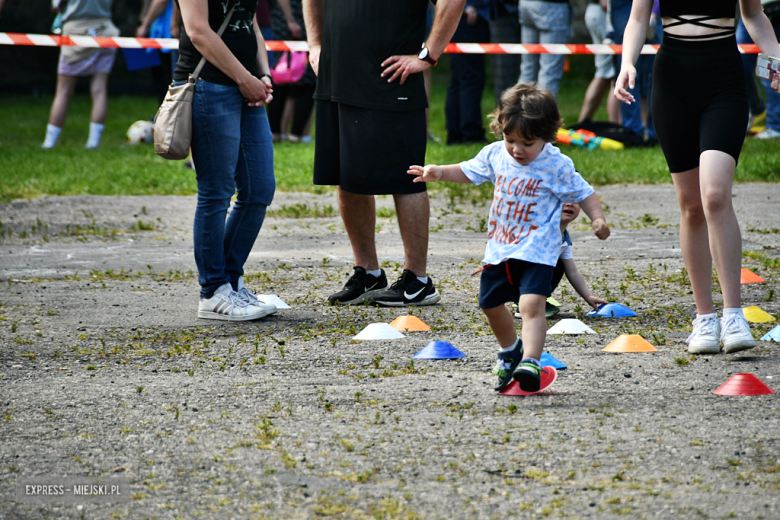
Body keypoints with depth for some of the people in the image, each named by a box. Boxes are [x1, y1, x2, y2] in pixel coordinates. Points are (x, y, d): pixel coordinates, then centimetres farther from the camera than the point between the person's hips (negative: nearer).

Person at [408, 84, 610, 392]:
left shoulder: (557, 166, -12)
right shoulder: (495, 155, 0)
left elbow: (583, 193, -5)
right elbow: (468, 172, 16)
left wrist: (598, 218, -21)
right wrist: (439, 173, 1)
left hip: (537, 250, -6)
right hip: (499, 248, 6)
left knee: (531, 303, -24)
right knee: (491, 305, 18)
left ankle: (530, 362, -30)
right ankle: (510, 350, 43)